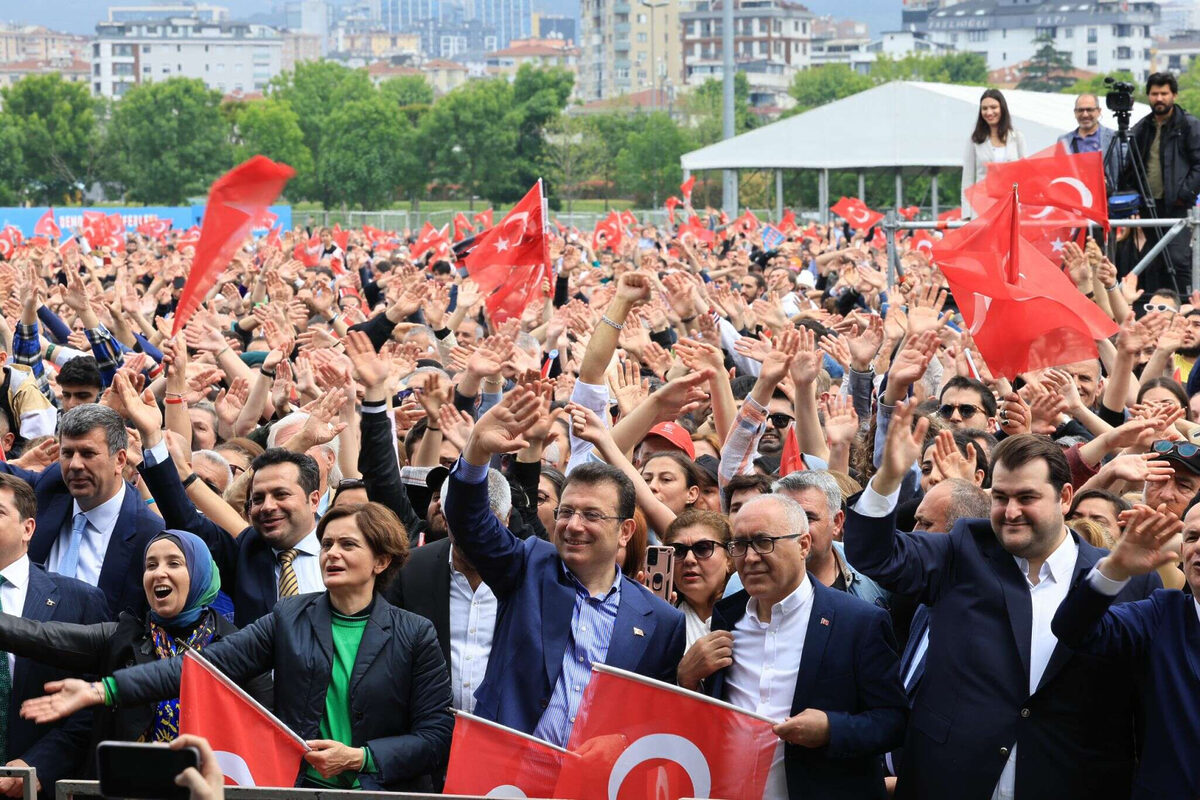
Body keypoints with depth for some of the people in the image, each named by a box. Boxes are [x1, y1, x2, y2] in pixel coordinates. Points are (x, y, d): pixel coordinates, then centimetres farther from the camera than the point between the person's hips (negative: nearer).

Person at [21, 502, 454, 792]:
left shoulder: (415, 634, 0)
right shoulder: (289, 618, 6)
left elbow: (437, 734, -1)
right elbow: (207, 663, -3)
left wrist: (358, 758, -13)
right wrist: (103, 689, -13)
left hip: (382, 791, -2)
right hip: (297, 787, 2)